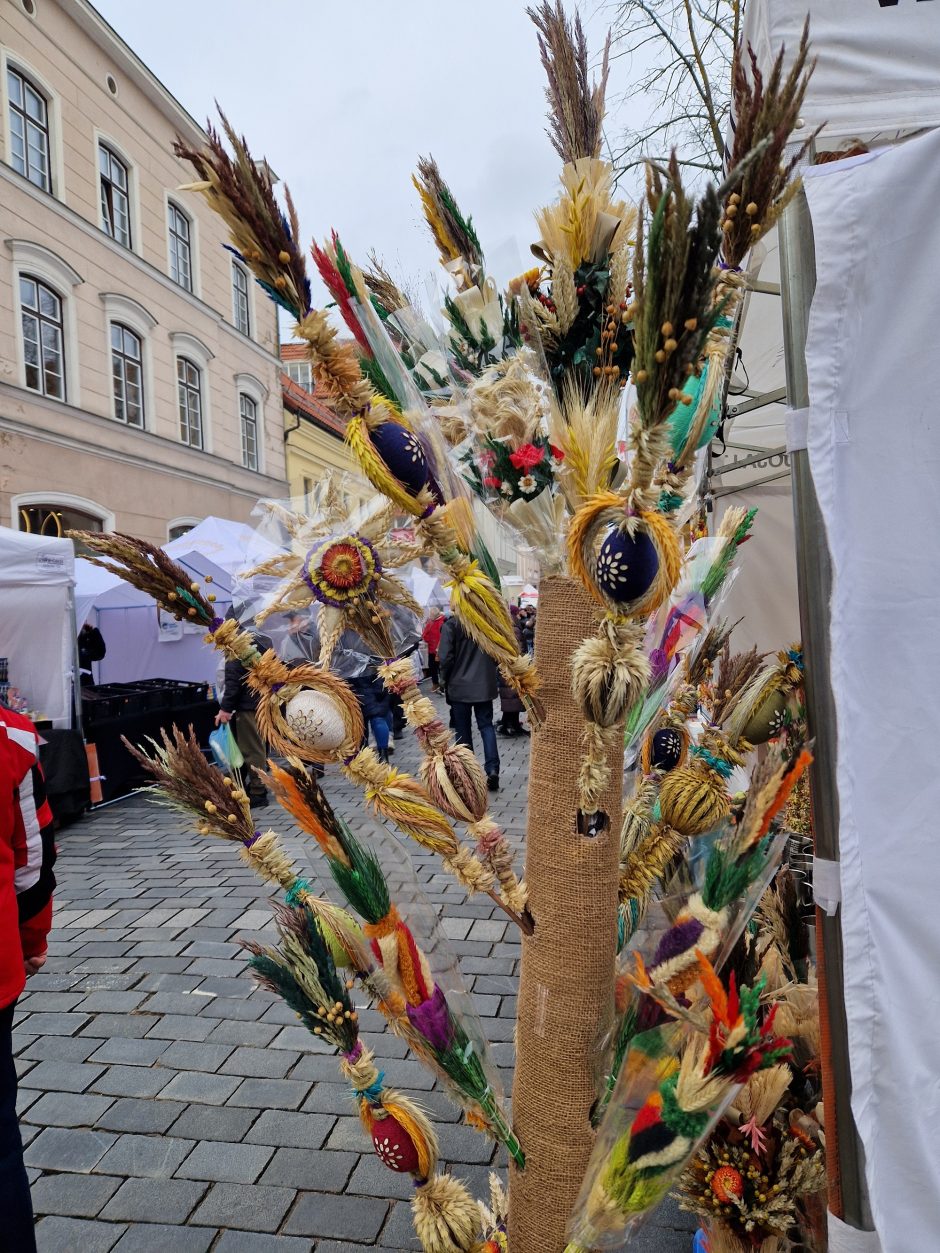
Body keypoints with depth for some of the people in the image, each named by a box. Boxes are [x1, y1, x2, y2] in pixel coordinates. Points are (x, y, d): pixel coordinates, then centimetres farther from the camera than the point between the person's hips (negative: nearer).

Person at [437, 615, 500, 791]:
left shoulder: (451, 625, -14)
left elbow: (445, 657, -15)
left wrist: (445, 679, 3)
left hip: (460, 686, -3)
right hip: (485, 684, 3)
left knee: (463, 729, 10)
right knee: (486, 725, 10)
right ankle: (492, 768, -3)